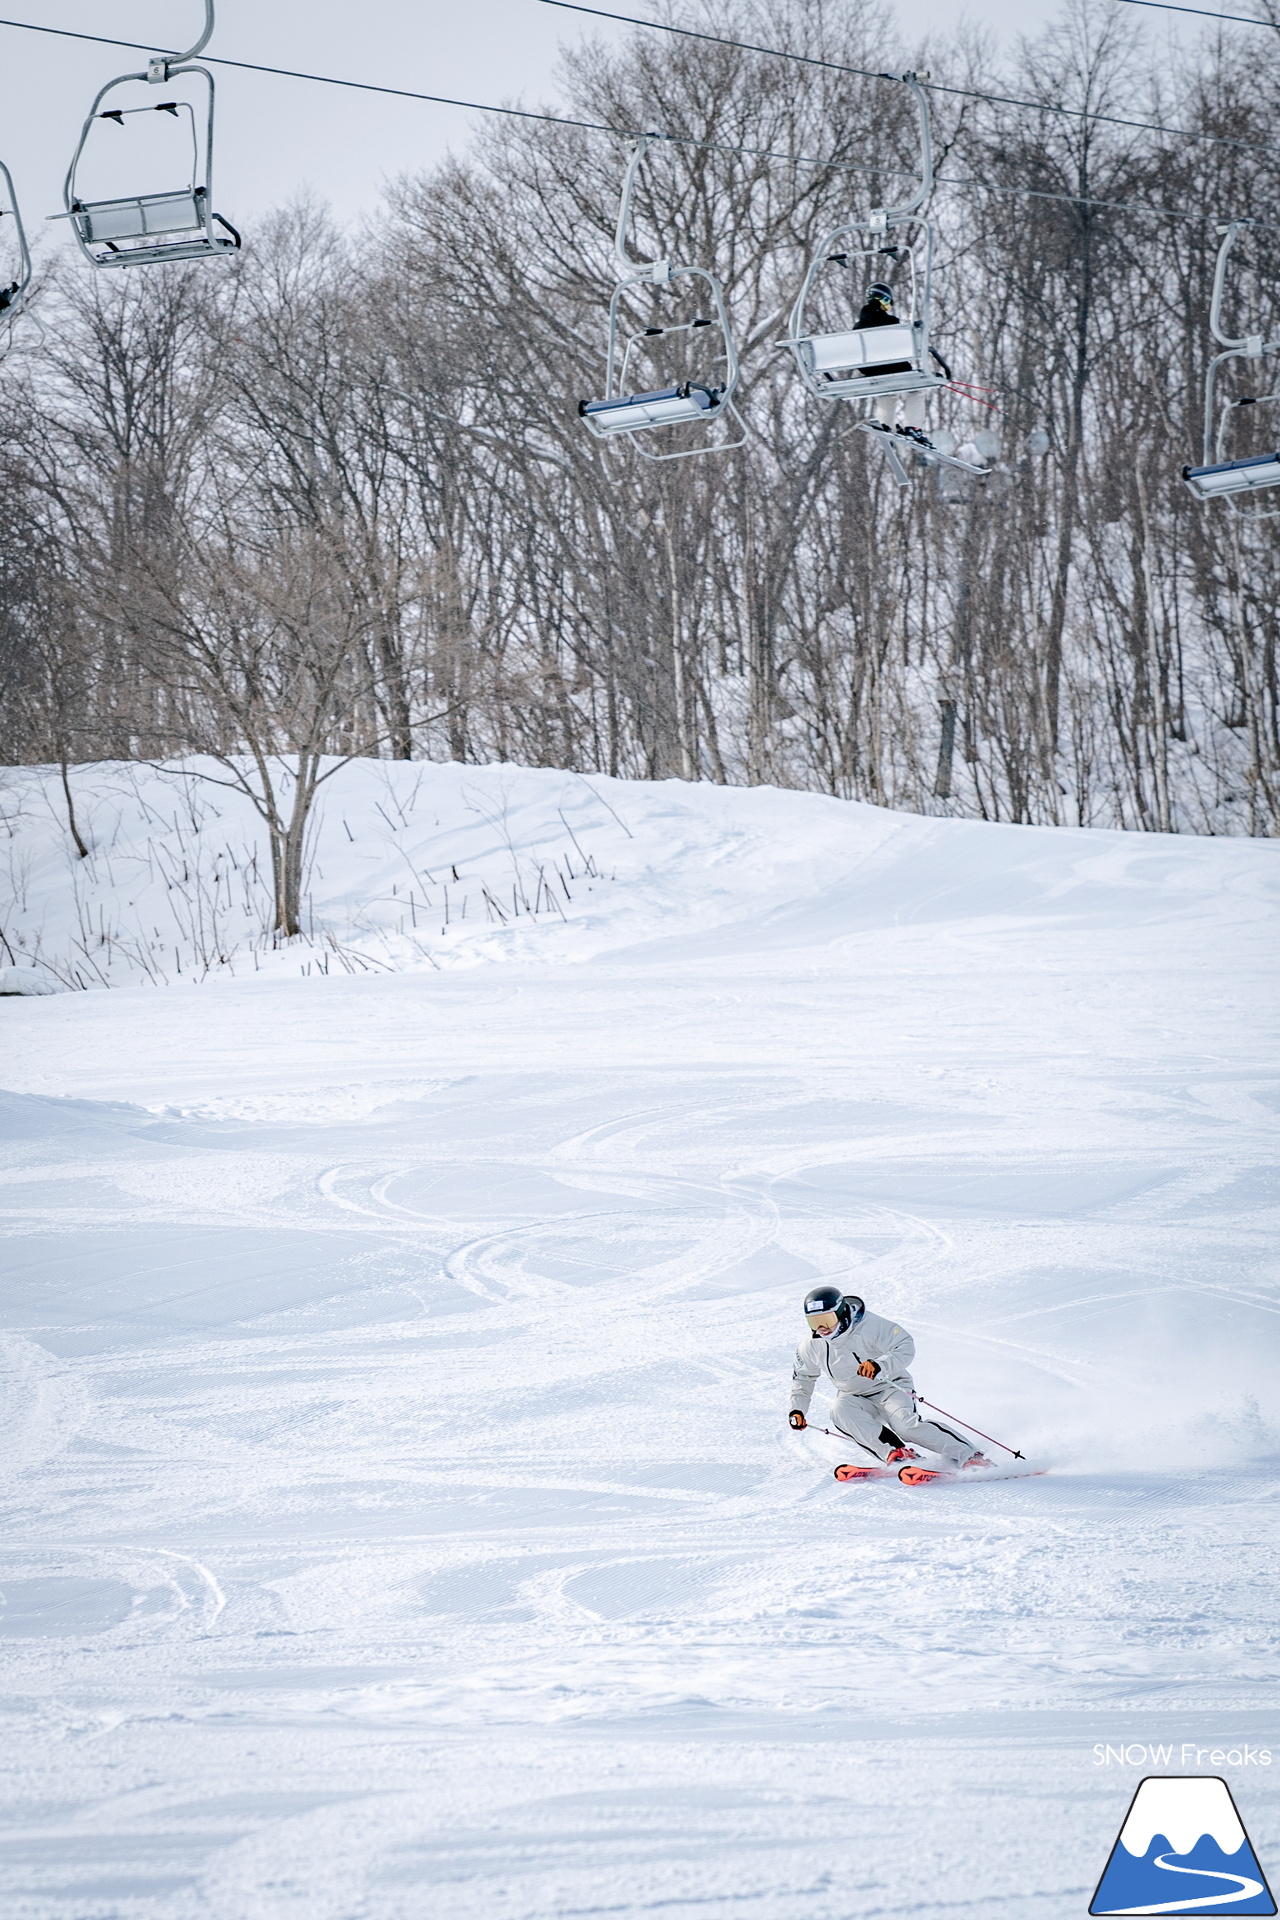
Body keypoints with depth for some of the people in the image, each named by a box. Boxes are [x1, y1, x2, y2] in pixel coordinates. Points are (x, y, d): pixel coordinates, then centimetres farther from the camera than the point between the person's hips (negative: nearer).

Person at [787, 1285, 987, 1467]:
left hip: (890, 1387, -4)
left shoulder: (869, 1326, -20)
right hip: (855, 1398, 4)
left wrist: (879, 1365, -42)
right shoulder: (811, 1347, -4)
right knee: (840, 1411, -30)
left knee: (906, 1425, -32)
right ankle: (895, 1451, -39)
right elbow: (803, 1378, 16)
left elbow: (905, 1348, -25)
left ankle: (966, 1456, -29)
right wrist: (797, 1409, 4)